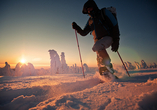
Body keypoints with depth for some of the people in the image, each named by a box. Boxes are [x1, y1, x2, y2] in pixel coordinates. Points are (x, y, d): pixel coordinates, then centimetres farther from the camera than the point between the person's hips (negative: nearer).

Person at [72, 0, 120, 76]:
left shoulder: (104, 12, 0)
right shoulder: (90, 20, 18)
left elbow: (115, 26, -7)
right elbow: (84, 33, 19)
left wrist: (116, 41, -15)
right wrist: (77, 28, 1)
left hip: (107, 37, -6)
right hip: (98, 40, 6)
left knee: (96, 46, -34)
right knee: (99, 61, 0)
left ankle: (107, 64, -17)